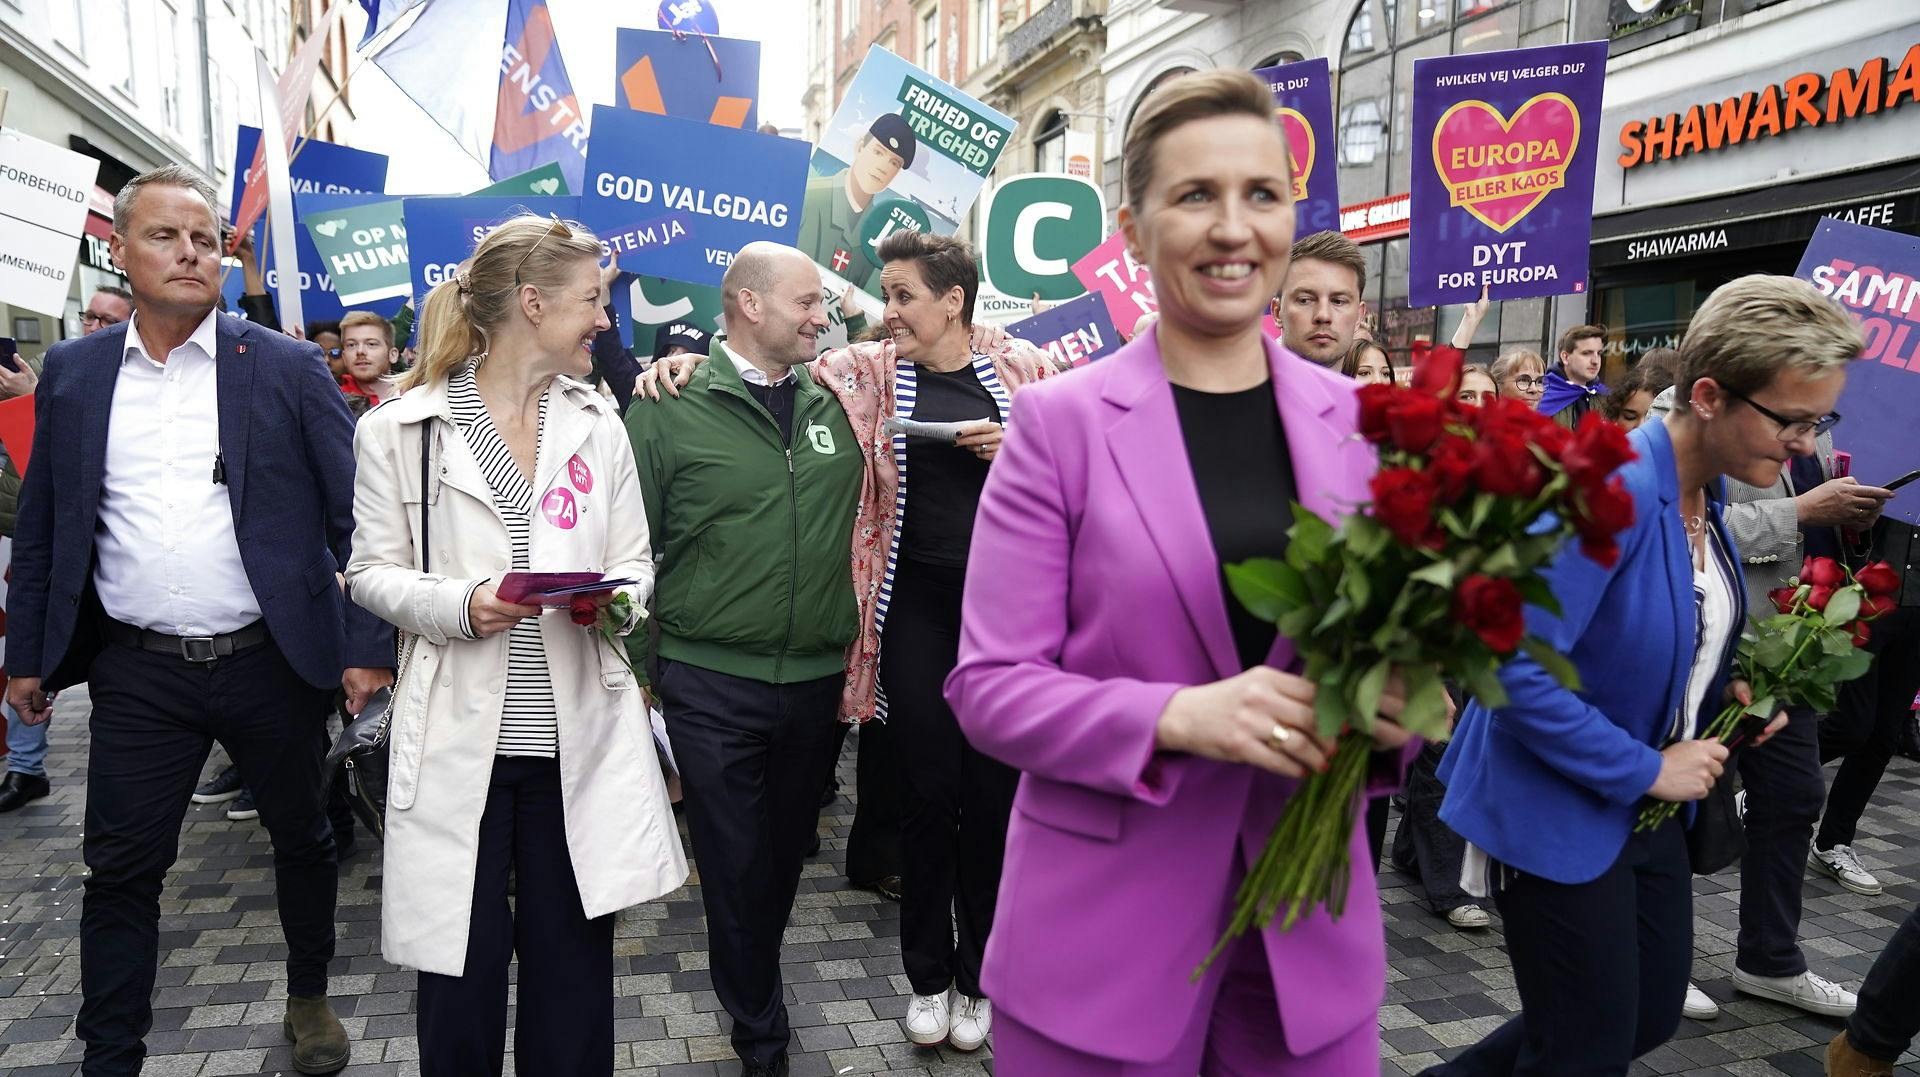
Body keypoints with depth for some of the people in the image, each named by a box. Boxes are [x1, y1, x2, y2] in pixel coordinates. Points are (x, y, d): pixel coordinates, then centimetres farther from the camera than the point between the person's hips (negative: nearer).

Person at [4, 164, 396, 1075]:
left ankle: (309, 997, 38)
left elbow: (352, 514, -6)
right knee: (121, 869, 7)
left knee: (303, 839, 14)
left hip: (270, 659, -1)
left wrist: (368, 645, -11)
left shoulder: (289, 369, -3)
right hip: (137, 669, 1)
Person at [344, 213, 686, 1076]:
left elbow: (634, 558, 11)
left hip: (579, 738, 3)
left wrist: (618, 599, -11)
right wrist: (459, 606, -17)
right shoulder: (400, 428, -2)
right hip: (459, 738, -2)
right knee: (461, 971, 7)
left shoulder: (598, 423, 8)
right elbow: (372, 570, 1)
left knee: (573, 970, 11)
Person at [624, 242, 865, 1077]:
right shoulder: (670, 408, -5)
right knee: (736, 868, 6)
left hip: (817, 677, 4)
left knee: (786, 858, 18)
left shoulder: (839, 402, 7)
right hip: (712, 685, -4)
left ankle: (754, 988, 43)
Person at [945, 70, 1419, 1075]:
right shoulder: (1060, 419, -8)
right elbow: (990, 684, -10)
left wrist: (1394, 709, -14)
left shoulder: (1355, 419, 2)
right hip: (1103, 932, -3)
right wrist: (1178, 717, -24)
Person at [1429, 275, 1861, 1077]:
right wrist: (1645, 769, -21)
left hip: (1645, 809, 9)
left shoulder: (1706, 491, 3)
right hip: (1558, 812, -9)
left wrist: (1719, 686, 1)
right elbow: (1515, 670, -30)